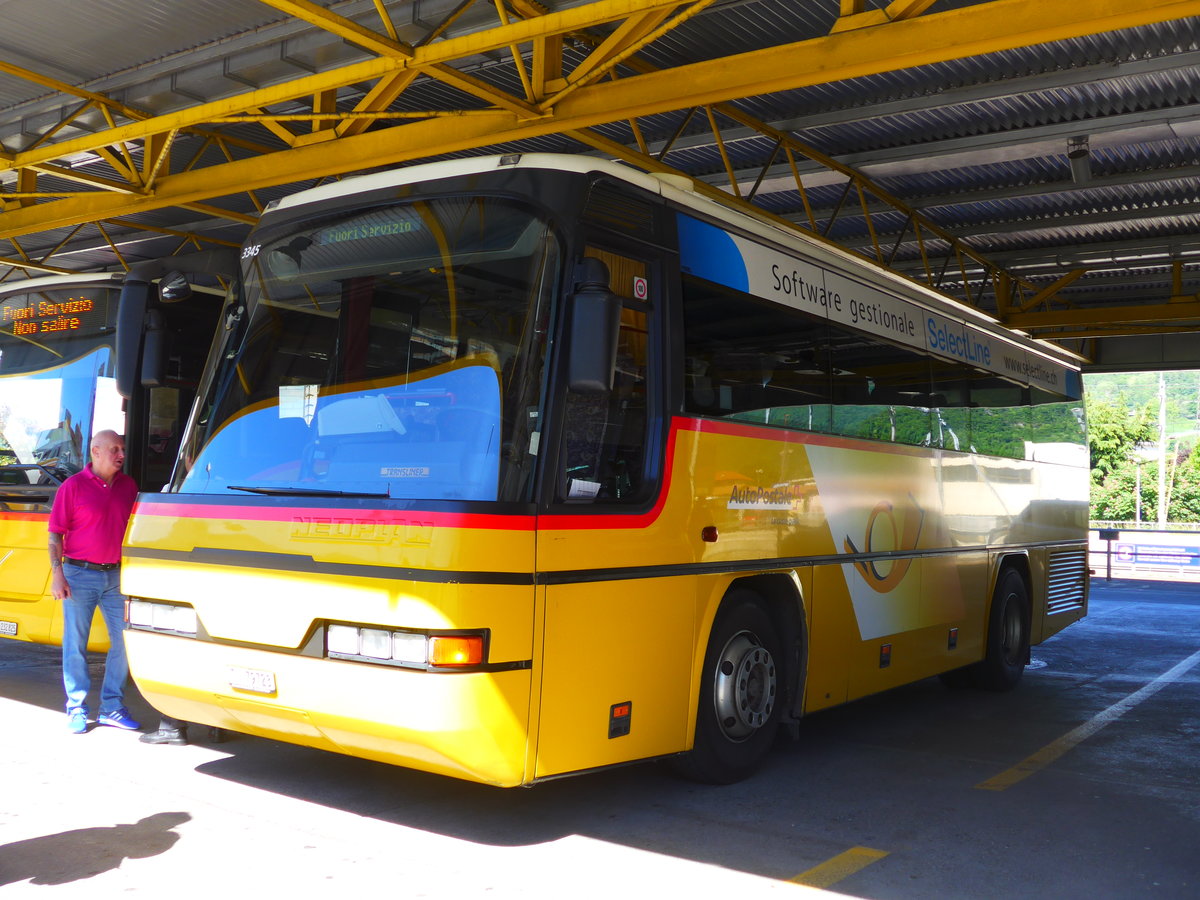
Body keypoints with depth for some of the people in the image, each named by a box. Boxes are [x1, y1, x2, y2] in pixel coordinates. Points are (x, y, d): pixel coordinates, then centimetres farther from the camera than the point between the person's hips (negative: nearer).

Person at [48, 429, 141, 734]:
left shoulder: (128, 486, 8)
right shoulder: (73, 486, -4)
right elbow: (56, 534, -4)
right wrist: (57, 574, -12)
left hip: (116, 575, 4)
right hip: (79, 575, -4)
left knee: (124, 640, 4)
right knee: (76, 644, 4)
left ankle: (112, 707, 16)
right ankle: (76, 710, 14)